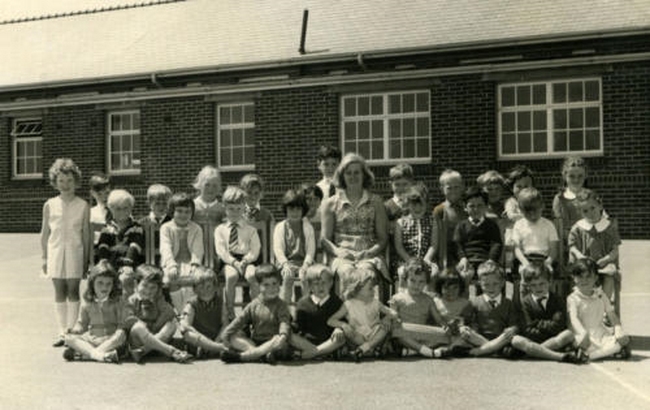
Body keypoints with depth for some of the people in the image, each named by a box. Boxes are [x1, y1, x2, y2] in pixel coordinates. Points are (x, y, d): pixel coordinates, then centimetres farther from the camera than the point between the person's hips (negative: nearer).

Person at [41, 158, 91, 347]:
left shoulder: (83, 206, 0)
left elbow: (86, 233, 4)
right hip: (56, 251, 2)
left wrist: (88, 259, 3)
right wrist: (44, 257, 8)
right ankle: (62, 331, 11)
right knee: (59, 292, 5)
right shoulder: (50, 205, 4)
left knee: (73, 291, -1)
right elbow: (45, 232, 9)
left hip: (75, 252, -2)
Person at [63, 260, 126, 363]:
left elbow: (122, 324, -5)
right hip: (92, 338, 3)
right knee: (69, 338, -19)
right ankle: (97, 354, -39)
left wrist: (119, 332, -26)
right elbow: (82, 324, 12)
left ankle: (84, 353, -38)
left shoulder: (117, 301, 0)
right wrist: (74, 330, -10)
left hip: (110, 339, -2)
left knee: (121, 336, -34)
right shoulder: (87, 303, 6)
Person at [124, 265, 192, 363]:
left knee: (172, 323, -18)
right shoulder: (132, 300, 0)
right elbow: (128, 320, -14)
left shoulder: (158, 301, 9)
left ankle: (142, 351, -33)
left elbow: (170, 313, -9)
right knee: (137, 327, -35)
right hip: (136, 342, -3)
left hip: (156, 337, 3)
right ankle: (172, 352, -39)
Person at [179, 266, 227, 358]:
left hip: (217, 339, 1)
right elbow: (185, 325, -15)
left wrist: (218, 339, -18)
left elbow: (225, 323, -3)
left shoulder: (220, 302, 4)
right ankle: (220, 347, -30)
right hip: (198, 341, -1)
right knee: (188, 334, -29)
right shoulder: (192, 304, -3)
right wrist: (200, 337, -25)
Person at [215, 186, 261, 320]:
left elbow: (255, 250, 5)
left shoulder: (250, 229, 15)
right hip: (228, 261, 0)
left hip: (247, 260, 1)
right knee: (231, 276, -35)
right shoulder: (220, 229, 13)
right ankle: (230, 313, -25)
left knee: (252, 275, -34)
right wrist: (234, 262, -15)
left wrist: (245, 261, -15)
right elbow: (221, 250, 1)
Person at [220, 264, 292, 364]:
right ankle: (264, 353, -33)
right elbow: (241, 320, 3)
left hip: (271, 343, -4)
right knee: (233, 337, -13)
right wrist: (227, 332, -11)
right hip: (254, 342, 4)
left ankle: (242, 356, -35)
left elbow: (284, 323, -18)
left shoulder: (281, 305, -2)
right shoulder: (254, 305, 8)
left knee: (278, 340, -36)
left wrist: (283, 335, -39)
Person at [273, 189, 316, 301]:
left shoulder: (308, 227, 12)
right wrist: (285, 264, -21)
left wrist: (305, 265, -18)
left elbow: (311, 250, 1)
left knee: (305, 276, -32)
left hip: (303, 262, 1)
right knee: (288, 275, -33)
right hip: (286, 262, 0)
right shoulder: (280, 227, 9)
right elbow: (278, 249, -2)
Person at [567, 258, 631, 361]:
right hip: (587, 337, -5)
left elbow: (611, 314, 9)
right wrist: (583, 335, -35)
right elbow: (573, 318, -18)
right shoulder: (572, 299, -4)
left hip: (601, 333, 5)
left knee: (624, 339, -16)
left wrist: (619, 332, -7)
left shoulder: (600, 295, 13)